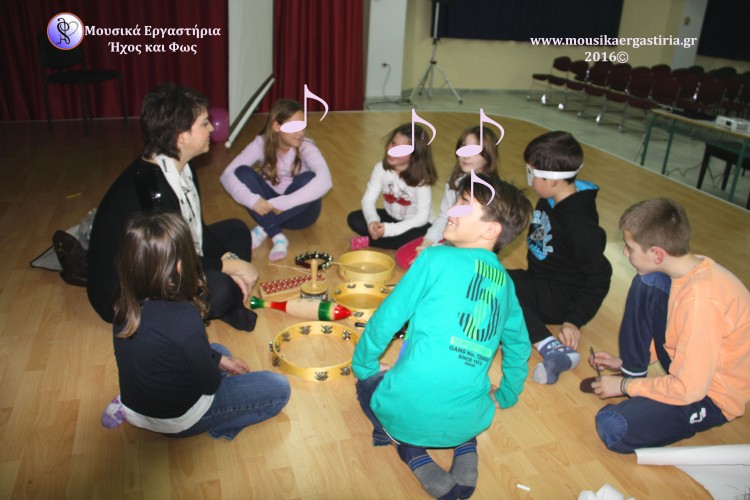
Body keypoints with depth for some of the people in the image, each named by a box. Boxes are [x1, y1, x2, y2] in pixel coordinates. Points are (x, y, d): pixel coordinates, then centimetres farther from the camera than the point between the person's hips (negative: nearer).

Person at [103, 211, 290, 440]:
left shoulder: (125, 302, -12)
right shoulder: (183, 317, -34)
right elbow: (209, 384, -18)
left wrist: (219, 360, 9)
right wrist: (218, 367, 3)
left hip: (133, 407, 6)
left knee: (218, 351, 29)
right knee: (279, 389, 5)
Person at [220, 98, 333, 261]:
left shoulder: (306, 147, -20)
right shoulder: (261, 144, -14)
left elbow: (324, 181, -39)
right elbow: (227, 175, -22)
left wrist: (282, 203, -42)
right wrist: (251, 199, -40)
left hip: (299, 212, -2)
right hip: (268, 209, 2)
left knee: (308, 179, -32)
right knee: (242, 173, -23)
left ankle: (263, 230, -22)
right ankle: (277, 237, -27)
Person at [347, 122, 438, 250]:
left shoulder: (421, 177, -24)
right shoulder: (382, 168, -13)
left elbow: (422, 217, -26)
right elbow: (368, 200, -13)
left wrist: (390, 229, -35)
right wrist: (373, 221, -35)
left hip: (415, 224, -3)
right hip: (391, 217, 3)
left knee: (416, 237, -37)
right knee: (354, 219, -15)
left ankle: (369, 241, -18)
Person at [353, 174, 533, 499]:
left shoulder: (438, 259, -8)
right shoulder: (504, 282, 8)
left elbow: (386, 318, -4)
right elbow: (519, 346, 19)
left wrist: (363, 366, 13)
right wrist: (505, 397, 35)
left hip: (409, 412, -5)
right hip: (470, 420, 5)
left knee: (369, 383, 28)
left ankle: (413, 454, 6)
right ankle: (466, 451, 14)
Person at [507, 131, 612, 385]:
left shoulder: (579, 222, -24)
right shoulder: (549, 200, 1)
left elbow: (599, 277, -19)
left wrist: (575, 321, -23)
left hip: (564, 297, -9)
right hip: (540, 282, 9)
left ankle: (553, 349, -31)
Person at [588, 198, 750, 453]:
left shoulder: (701, 300, -34)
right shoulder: (693, 267, -7)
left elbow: (689, 389, -28)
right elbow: (672, 334, 12)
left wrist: (624, 386, -15)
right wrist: (625, 361, 8)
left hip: (712, 396, -8)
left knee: (613, 428, -27)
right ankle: (633, 374, 4)